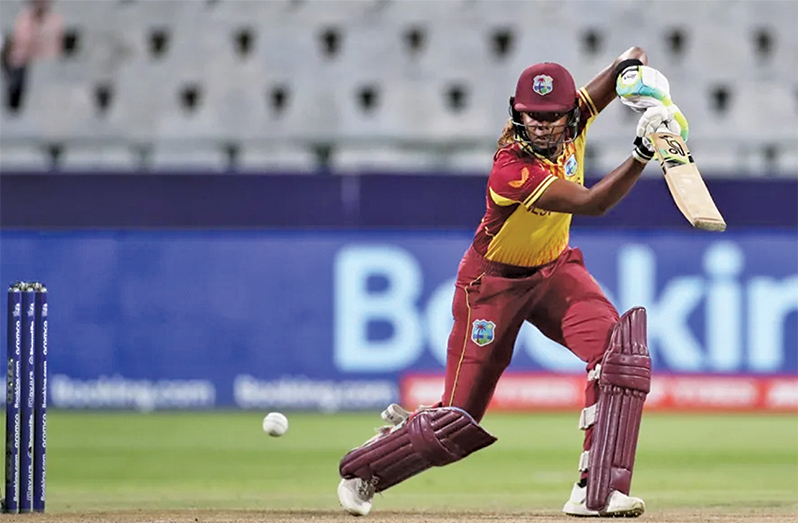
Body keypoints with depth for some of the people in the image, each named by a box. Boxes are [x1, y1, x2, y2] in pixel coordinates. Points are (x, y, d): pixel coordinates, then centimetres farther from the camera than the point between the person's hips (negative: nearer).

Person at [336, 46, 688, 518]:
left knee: (621, 347, -22)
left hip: (554, 269, 6)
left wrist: (634, 70, -30)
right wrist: (643, 153, -51)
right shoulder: (513, 169, -33)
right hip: (493, 281, -6)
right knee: (461, 418, -1)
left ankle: (596, 492, -21)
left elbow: (629, 60, -5)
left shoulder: (574, 120, -14)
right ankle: (363, 469, 27)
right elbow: (591, 203, -40)